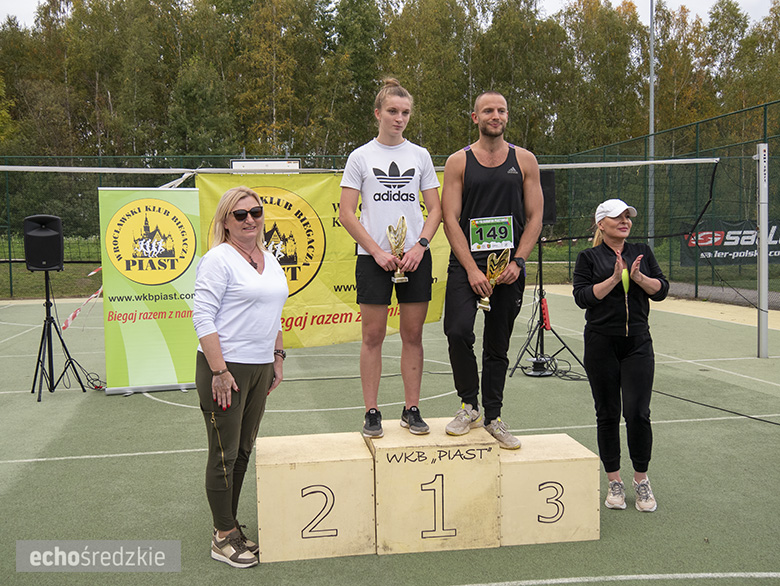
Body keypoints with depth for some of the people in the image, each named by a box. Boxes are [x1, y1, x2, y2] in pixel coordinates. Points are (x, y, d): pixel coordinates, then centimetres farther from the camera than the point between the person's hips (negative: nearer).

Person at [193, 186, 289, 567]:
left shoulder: (269, 260, 14)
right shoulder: (218, 259, -10)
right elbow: (202, 317, -15)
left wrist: (277, 357, 17)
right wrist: (219, 371, -19)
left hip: (260, 367, 8)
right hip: (225, 366, -8)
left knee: (243, 450, 14)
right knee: (224, 453, 1)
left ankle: (229, 527, 27)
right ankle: (223, 536, 14)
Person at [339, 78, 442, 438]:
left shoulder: (420, 156, 10)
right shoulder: (360, 157, 4)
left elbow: (435, 209, 9)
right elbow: (346, 214, 0)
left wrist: (420, 246, -7)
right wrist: (377, 252, -9)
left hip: (416, 257, 2)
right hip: (372, 257, -2)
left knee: (413, 335, 4)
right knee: (373, 336, 0)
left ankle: (411, 410, 14)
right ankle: (372, 413, 9)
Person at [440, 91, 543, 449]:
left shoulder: (524, 160, 9)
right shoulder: (458, 162, 3)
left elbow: (534, 217, 6)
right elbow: (450, 220, -2)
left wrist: (516, 262, -7)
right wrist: (472, 269, -12)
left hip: (509, 267, 2)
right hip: (467, 263, -1)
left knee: (497, 345, 7)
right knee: (458, 331, -18)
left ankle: (492, 417, 20)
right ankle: (469, 406, 3)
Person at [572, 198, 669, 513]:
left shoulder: (642, 251, 11)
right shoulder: (589, 257, 2)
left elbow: (661, 290, 5)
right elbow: (583, 297, -8)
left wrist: (637, 276, -12)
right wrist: (615, 278, -15)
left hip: (637, 342, 2)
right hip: (601, 345, -1)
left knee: (637, 413, -5)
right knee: (608, 414, 5)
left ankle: (641, 480, 13)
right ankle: (614, 482, 19)